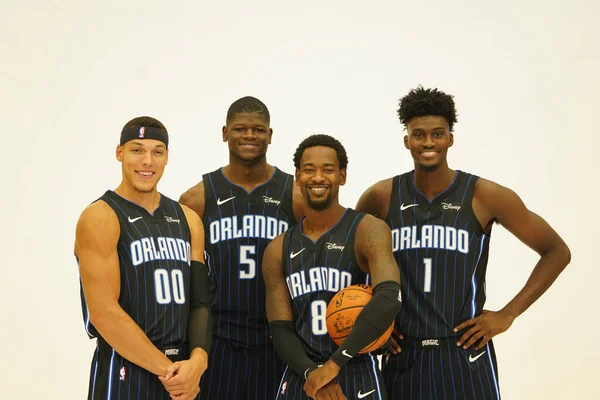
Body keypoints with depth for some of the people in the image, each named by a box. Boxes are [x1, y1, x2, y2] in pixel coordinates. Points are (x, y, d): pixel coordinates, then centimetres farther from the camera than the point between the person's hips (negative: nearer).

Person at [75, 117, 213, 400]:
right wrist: (166, 369, -15)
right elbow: (104, 313, -17)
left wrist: (197, 360, -13)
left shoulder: (188, 220, 8)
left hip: (184, 372, 5)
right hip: (123, 375, -5)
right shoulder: (100, 218, -10)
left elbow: (200, 301, 4)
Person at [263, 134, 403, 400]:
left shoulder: (369, 231, -8)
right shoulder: (277, 251, 5)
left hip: (357, 377, -3)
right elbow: (281, 329, 2)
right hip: (300, 378, 3)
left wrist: (334, 363, -25)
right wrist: (311, 372, -16)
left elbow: (389, 298, -24)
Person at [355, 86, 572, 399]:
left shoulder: (484, 196, -6)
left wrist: (508, 314, -5)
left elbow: (557, 252, 0)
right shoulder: (381, 197, -1)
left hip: (463, 356, -2)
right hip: (401, 355, 2)